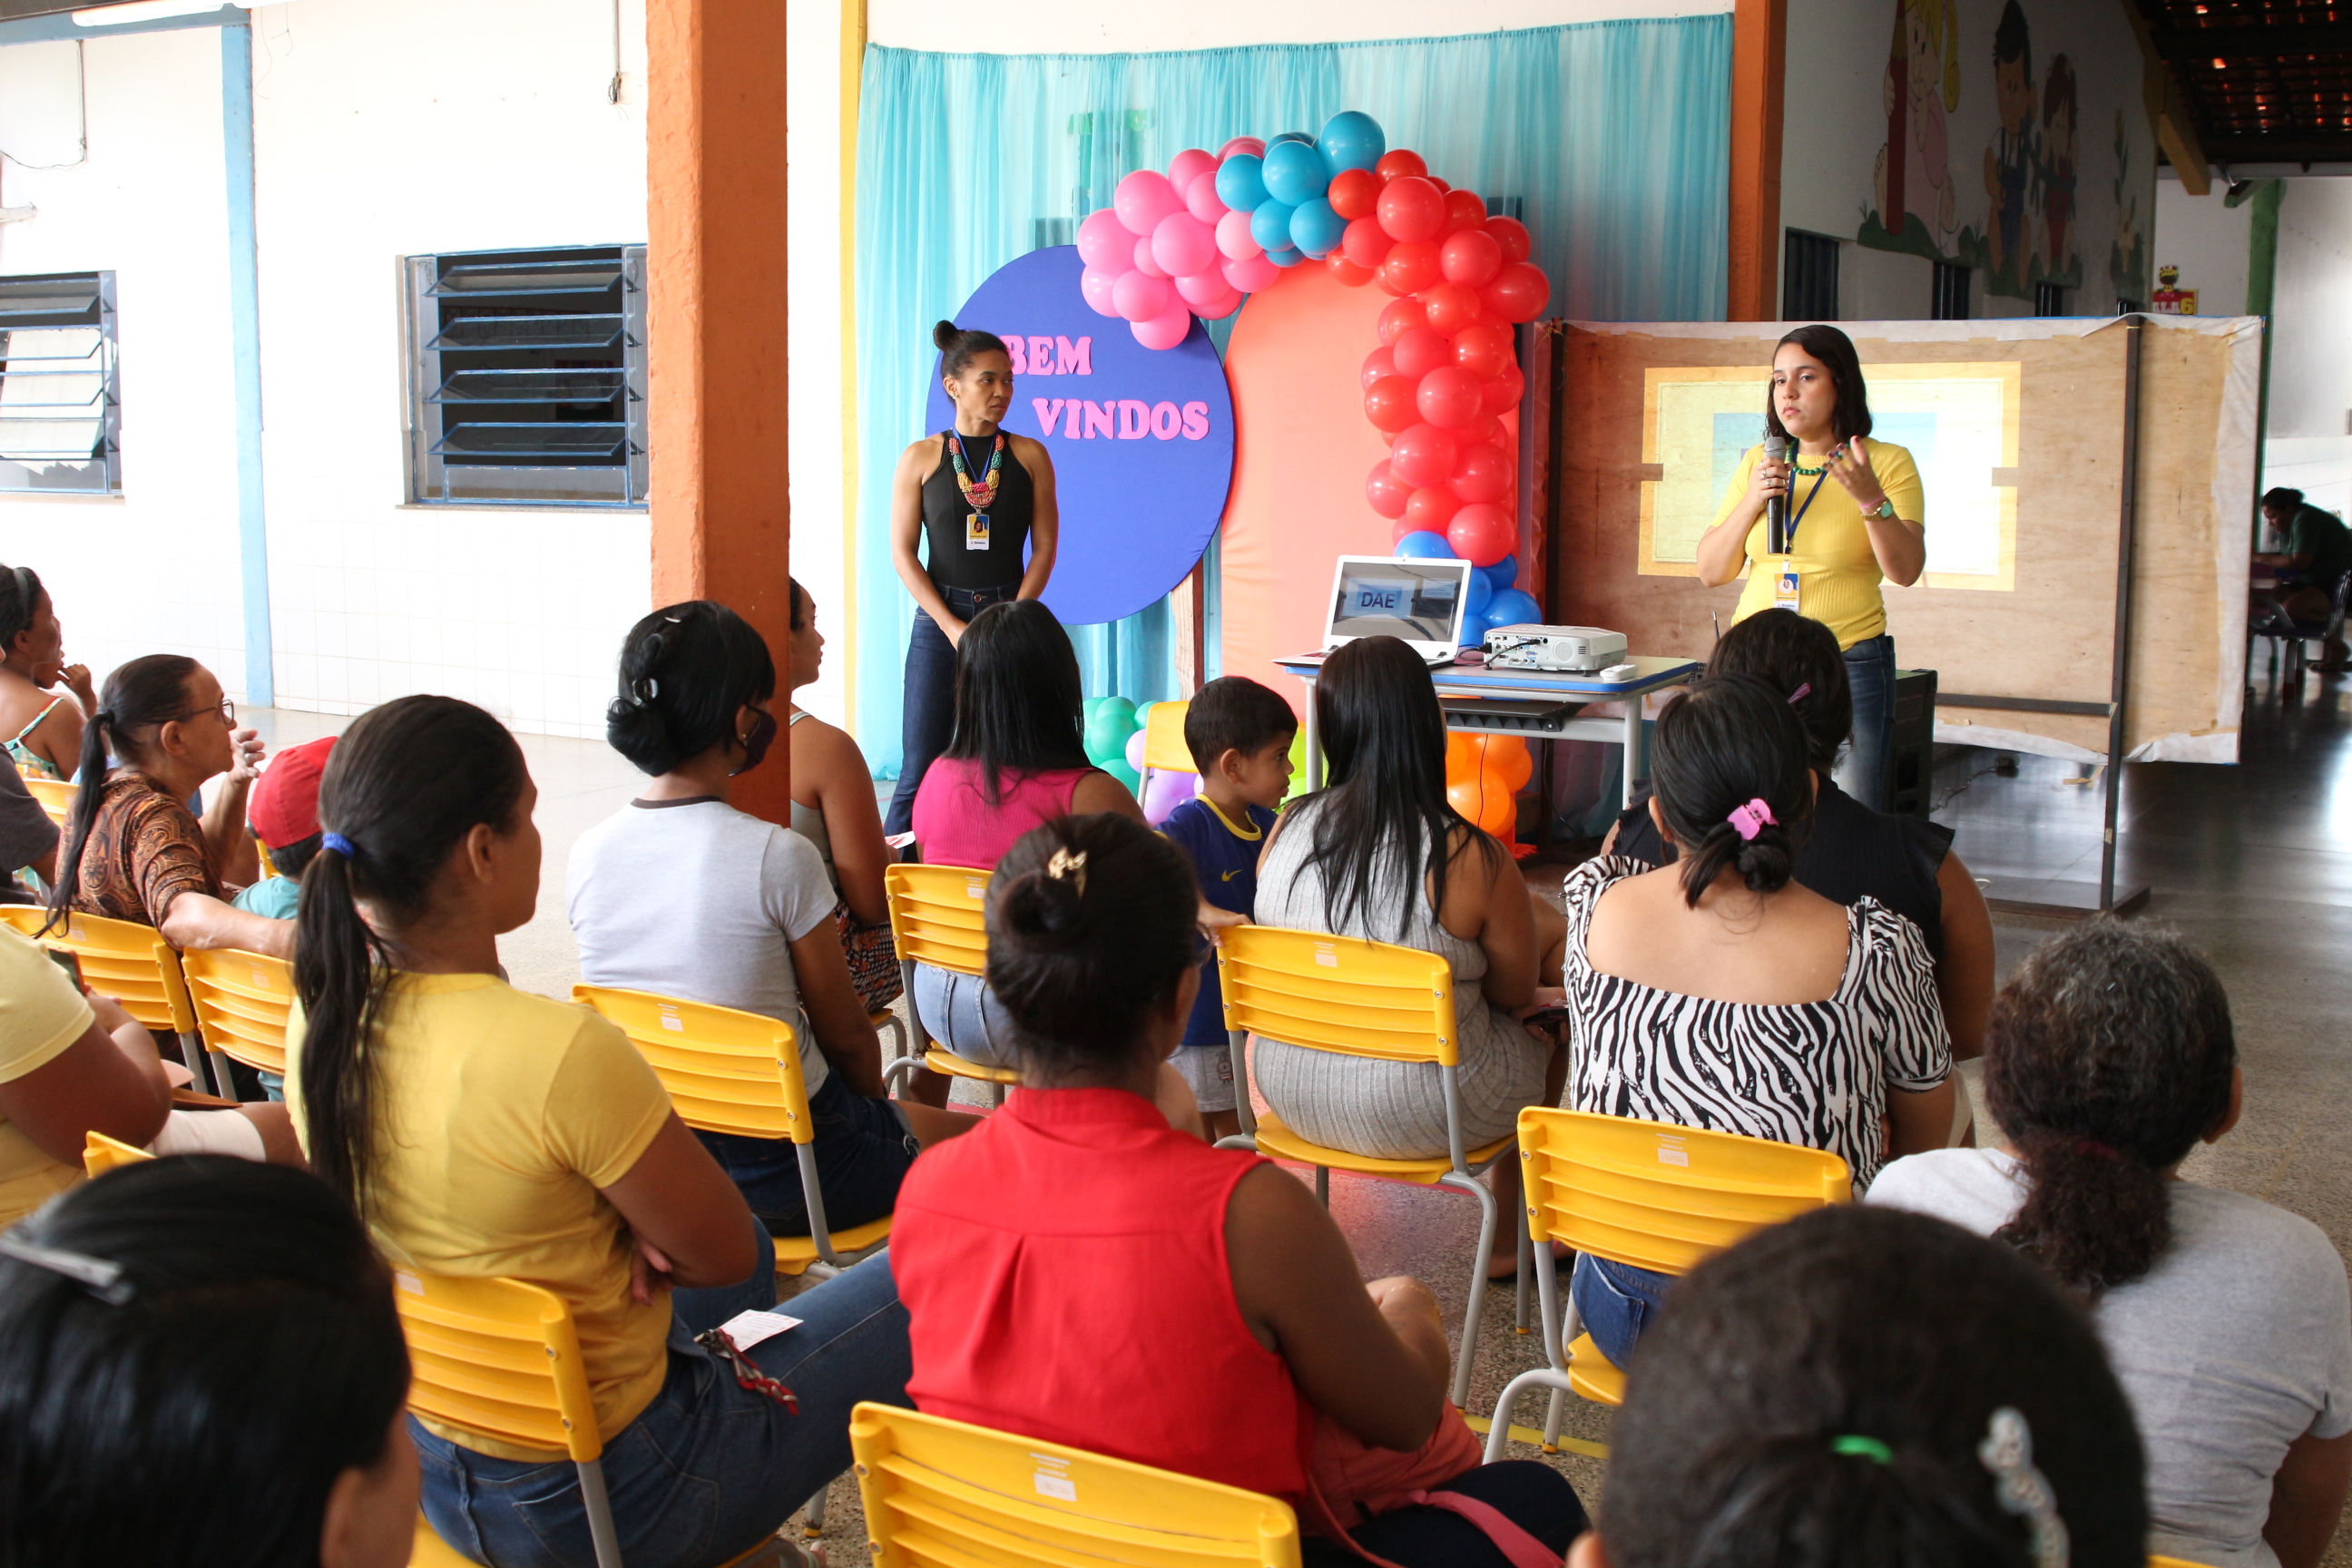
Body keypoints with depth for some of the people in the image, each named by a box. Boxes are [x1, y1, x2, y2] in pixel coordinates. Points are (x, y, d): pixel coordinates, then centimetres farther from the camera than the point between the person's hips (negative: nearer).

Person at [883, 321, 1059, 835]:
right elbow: (903, 553, 0)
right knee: (921, 769, -3)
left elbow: (1044, 547, 4)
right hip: (939, 622, -1)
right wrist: (952, 626, -10)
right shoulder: (920, 459, 3)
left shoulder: (1030, 456, 6)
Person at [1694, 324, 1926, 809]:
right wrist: (1752, 501, -7)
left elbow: (1906, 570, -12)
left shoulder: (1888, 463, 0)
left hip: (1852, 665, -3)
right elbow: (1710, 572, 7)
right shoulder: (1758, 463, 10)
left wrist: (1871, 499, -27)